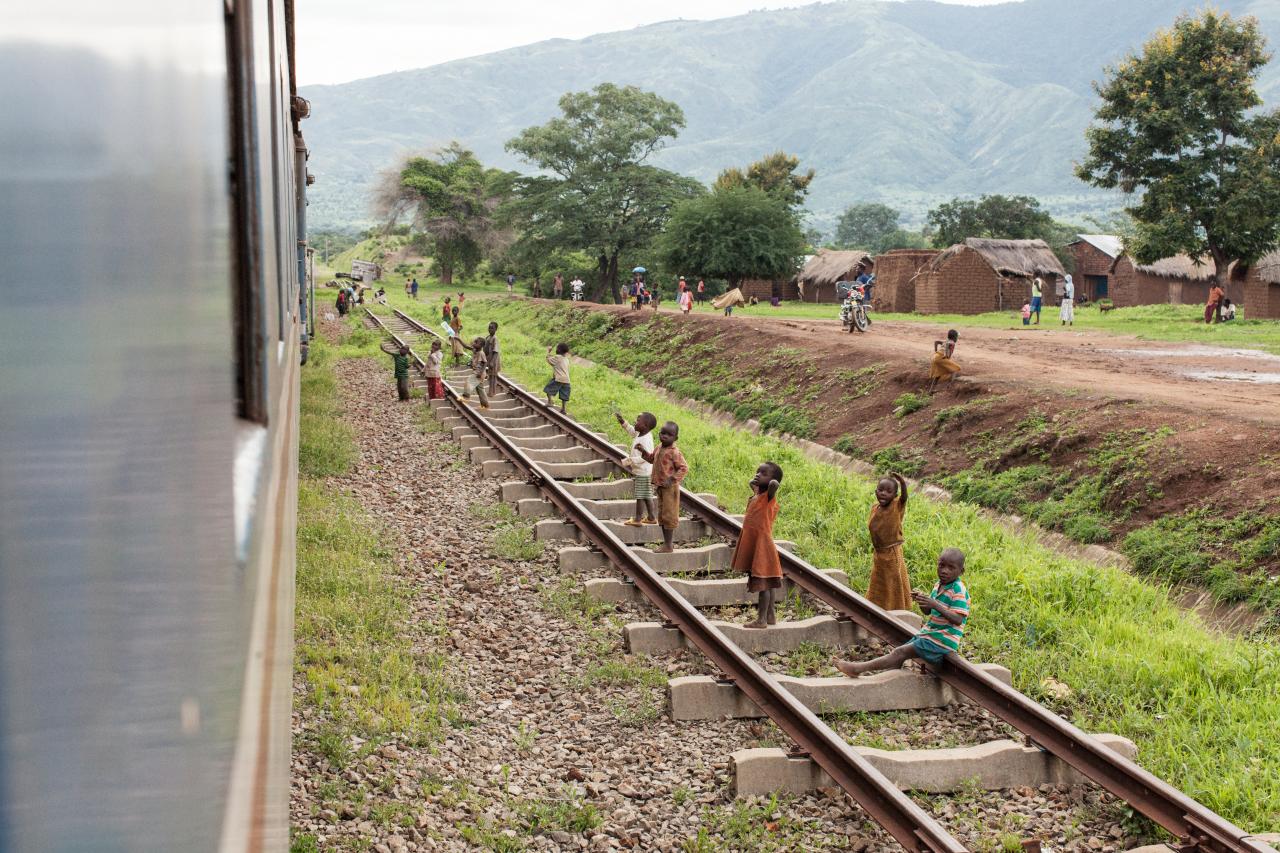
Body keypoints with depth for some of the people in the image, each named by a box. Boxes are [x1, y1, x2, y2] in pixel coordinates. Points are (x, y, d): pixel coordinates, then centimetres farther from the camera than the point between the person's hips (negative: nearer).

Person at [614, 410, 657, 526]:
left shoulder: (645, 440, -24)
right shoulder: (640, 434, 5)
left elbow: (644, 458, -28)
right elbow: (632, 431, 27)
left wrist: (627, 461, -27)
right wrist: (623, 422, 18)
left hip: (643, 473, -10)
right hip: (641, 472, 10)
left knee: (640, 496, -3)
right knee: (647, 496, 16)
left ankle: (637, 519, 3)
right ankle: (651, 517, 24)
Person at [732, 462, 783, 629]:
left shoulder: (768, 496, -13)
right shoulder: (756, 494, 12)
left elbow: (774, 484, -36)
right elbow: (752, 483, 35)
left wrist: (773, 483, -16)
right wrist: (754, 484, 15)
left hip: (762, 544, -9)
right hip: (753, 544, 9)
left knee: (762, 583, -5)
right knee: (768, 582, 15)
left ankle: (762, 619, -2)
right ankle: (770, 615, 22)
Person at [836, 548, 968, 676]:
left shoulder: (959, 591, -17)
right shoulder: (938, 586, 9)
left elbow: (958, 620, -25)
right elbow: (927, 612, 18)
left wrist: (935, 605, -34)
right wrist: (920, 601, -5)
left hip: (941, 640, -9)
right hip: (929, 633, 9)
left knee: (901, 652, -15)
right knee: (900, 653, 1)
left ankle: (858, 669, -17)